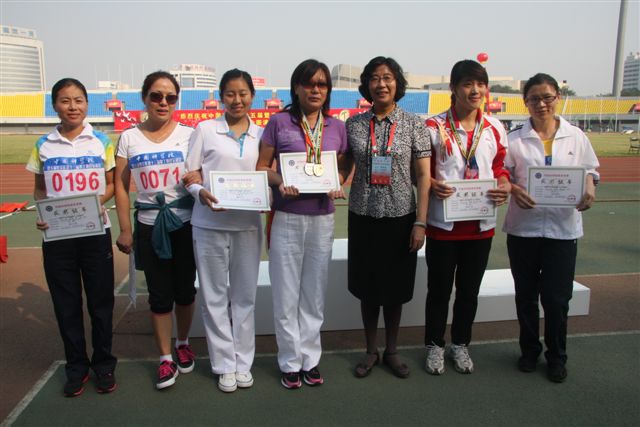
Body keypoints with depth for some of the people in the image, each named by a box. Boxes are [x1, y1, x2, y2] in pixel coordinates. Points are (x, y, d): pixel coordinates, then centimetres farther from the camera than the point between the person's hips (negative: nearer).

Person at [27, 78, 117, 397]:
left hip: (96, 233, -1)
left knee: (100, 300, 7)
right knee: (66, 303, 9)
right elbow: (40, 190, 10)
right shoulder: (43, 145, 4)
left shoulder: (101, 141, 1)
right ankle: (76, 366, 25)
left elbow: (111, 184, 6)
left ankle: (103, 364, 24)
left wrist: (100, 200, -14)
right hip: (56, 236, 1)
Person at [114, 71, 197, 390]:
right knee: (159, 294, 6)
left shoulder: (189, 135, 0)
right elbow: (121, 187, 4)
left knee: (184, 290, 11)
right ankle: (165, 359, 20)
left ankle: (183, 344, 35)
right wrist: (125, 229, 1)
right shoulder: (129, 138, 3)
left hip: (185, 223, 0)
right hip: (149, 226, 1)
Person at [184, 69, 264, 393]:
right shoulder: (205, 130, 2)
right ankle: (225, 365, 20)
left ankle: (243, 362, 25)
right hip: (210, 224, -1)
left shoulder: (261, 134, 8)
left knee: (245, 296, 10)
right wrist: (201, 193, -19)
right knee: (214, 296, 6)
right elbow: (189, 175, 1)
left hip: (248, 224, 2)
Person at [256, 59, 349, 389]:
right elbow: (262, 166, 0)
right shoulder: (280, 122, -2)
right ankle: (290, 362, 22)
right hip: (287, 218, -2)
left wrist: (339, 185, -8)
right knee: (286, 294, 5)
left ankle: (310, 358, 28)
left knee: (315, 293, 13)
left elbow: (342, 168, 14)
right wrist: (279, 182, -19)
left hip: (322, 219, 3)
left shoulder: (336, 127, 7)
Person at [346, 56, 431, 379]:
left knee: (395, 289, 11)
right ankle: (371, 351, 29)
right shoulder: (353, 124, 2)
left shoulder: (413, 124, -2)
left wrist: (420, 222, -8)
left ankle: (391, 351, 31)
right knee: (367, 287, 11)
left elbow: (423, 175, -3)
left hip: (400, 217, -1)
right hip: (363, 217, 1)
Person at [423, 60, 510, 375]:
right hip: (442, 222, -3)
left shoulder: (495, 129, 4)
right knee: (439, 288, 10)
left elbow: (500, 167, 12)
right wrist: (432, 185, -22)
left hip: (481, 224, 3)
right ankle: (435, 346, 29)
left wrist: (505, 186, -10)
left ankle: (460, 344, 35)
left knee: (469, 289, 16)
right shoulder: (434, 126, -6)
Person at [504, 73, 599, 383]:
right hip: (523, 227, 0)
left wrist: (589, 189, -10)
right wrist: (514, 191, -20)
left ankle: (556, 356, 26)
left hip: (563, 227, 0)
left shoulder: (576, 137, 3)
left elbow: (591, 171, 11)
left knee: (557, 297, 5)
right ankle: (529, 351, 31)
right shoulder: (515, 139, 0)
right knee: (526, 294, 12)